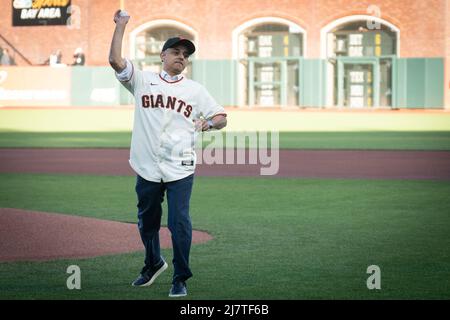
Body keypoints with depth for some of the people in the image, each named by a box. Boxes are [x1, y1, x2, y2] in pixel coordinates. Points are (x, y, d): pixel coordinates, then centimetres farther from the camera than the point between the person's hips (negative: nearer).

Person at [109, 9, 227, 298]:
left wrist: (211, 123, -14)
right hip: (147, 168, 1)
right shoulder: (143, 80, 7)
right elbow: (115, 60, -5)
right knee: (147, 221, 14)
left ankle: (180, 279, 2)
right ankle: (154, 264, 39)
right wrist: (121, 25, -5)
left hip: (180, 169, -1)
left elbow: (221, 117, 8)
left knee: (179, 222, -9)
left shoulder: (195, 90, 9)